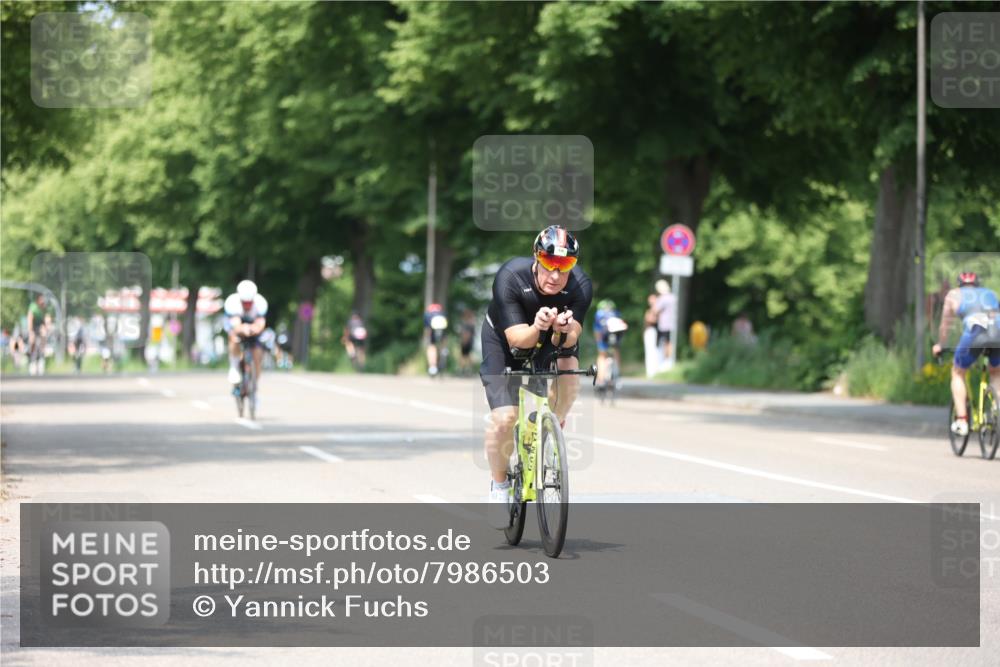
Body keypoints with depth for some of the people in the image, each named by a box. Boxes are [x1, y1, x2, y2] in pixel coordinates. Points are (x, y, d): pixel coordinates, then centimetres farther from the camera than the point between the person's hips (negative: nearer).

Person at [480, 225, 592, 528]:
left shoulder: (580, 285, -28)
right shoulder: (510, 277, -34)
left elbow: (570, 339, -32)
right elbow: (516, 338, -36)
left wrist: (563, 331, -55)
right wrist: (537, 328, -57)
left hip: (550, 343, 2)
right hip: (504, 341, -2)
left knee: (570, 374, -30)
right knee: (504, 418, -17)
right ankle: (499, 486, 8)